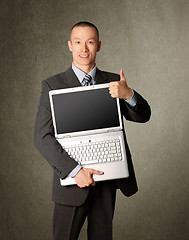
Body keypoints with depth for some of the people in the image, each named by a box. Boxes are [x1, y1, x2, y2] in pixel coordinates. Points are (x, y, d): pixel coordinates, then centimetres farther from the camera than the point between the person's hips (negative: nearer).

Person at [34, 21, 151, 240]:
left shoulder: (113, 82, 6)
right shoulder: (52, 85, -4)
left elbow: (143, 116, -2)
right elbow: (42, 137, -10)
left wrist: (128, 94, -24)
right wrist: (75, 170, -20)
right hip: (71, 180, -3)